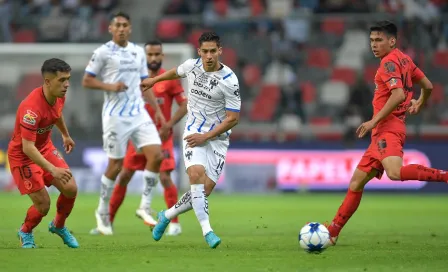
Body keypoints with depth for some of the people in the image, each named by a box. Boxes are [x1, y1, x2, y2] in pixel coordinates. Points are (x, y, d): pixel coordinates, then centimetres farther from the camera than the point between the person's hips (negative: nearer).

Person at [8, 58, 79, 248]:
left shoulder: (59, 96, -9)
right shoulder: (32, 107, -35)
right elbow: (27, 147, -38)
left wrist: (65, 135, 34)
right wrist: (53, 169, -45)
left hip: (45, 147, 7)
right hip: (22, 155, -7)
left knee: (71, 189, -5)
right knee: (43, 204, -11)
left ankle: (58, 226, 24)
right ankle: (25, 232, 22)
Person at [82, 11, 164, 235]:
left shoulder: (138, 52, 13)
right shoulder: (103, 52, -4)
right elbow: (86, 81, -3)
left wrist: (157, 110, 13)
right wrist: (109, 86, -17)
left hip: (138, 113, 5)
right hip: (115, 115, -5)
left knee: (156, 154, -10)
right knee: (115, 165, -1)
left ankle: (144, 207, 1)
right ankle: (103, 212, 18)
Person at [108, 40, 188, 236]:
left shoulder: (170, 79, -5)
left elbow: (184, 105, -7)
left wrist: (169, 125, -18)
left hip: (161, 137, -4)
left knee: (165, 177, -13)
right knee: (124, 176, 5)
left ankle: (175, 223, -4)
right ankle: (109, 219, 15)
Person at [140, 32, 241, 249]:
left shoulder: (229, 81, -14)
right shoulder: (192, 66, -2)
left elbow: (233, 118, -11)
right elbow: (177, 72, 24)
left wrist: (206, 136, -16)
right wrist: (154, 80, 37)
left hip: (218, 137, -1)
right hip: (194, 132, 1)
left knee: (206, 188, -7)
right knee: (196, 174, -25)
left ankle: (167, 216, 18)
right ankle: (207, 231, -28)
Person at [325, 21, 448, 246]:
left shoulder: (389, 62, -9)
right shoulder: (404, 59, 19)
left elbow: (398, 94, -22)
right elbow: (428, 86, 26)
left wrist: (374, 121, -20)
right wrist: (419, 105, 46)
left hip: (388, 128, -10)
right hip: (382, 133, 10)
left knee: (395, 173, -36)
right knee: (357, 181, 11)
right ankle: (333, 232, 13)